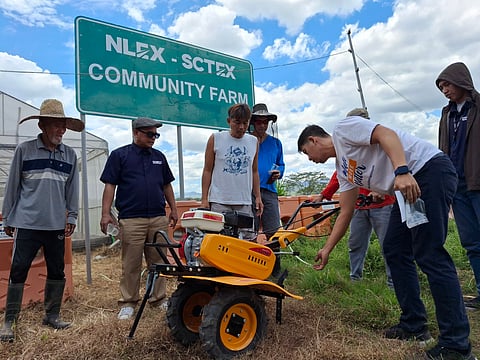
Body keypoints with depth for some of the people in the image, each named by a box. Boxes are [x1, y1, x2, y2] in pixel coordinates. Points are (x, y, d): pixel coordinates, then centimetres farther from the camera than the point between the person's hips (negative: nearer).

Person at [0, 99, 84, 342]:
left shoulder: (70, 155, 6)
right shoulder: (24, 150, -2)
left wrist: (72, 217, 5)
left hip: (57, 226, 3)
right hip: (27, 224, -3)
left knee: (57, 272, 9)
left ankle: (52, 315, 25)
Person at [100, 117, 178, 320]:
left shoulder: (159, 157, 15)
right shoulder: (119, 155, 3)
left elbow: (167, 185, 20)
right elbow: (110, 185, -2)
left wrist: (173, 209, 15)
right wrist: (106, 213, -8)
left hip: (159, 218, 4)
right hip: (131, 219, -4)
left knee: (158, 262, 9)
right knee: (131, 264, 3)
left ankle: (159, 299, 22)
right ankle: (128, 303, 17)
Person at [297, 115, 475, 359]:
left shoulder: (342, 129, -4)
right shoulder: (343, 169, 19)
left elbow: (386, 135, -18)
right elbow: (345, 213, 18)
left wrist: (401, 171, -31)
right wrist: (326, 249, 19)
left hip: (431, 168, -10)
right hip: (408, 187, 10)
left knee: (429, 254, -12)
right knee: (394, 250, 9)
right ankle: (414, 325, 18)